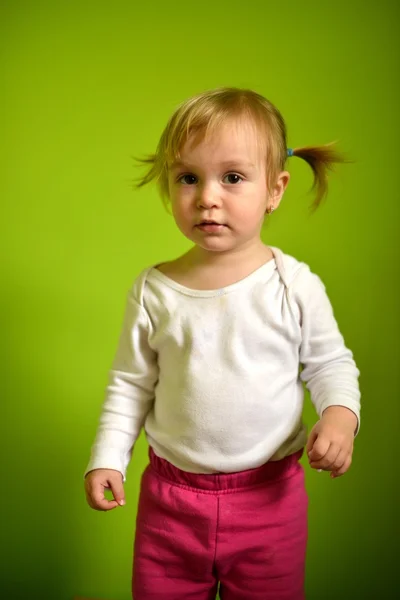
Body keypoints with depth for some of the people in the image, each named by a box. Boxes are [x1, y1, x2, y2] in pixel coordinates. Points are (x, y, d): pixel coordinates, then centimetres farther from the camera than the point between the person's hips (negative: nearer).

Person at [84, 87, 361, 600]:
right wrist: (107, 459, -2)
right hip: (170, 497, 2)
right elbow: (130, 385, 3)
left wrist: (339, 414, -18)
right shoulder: (153, 291, -7)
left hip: (269, 497, -1)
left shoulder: (295, 285, -11)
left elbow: (330, 363, 1)